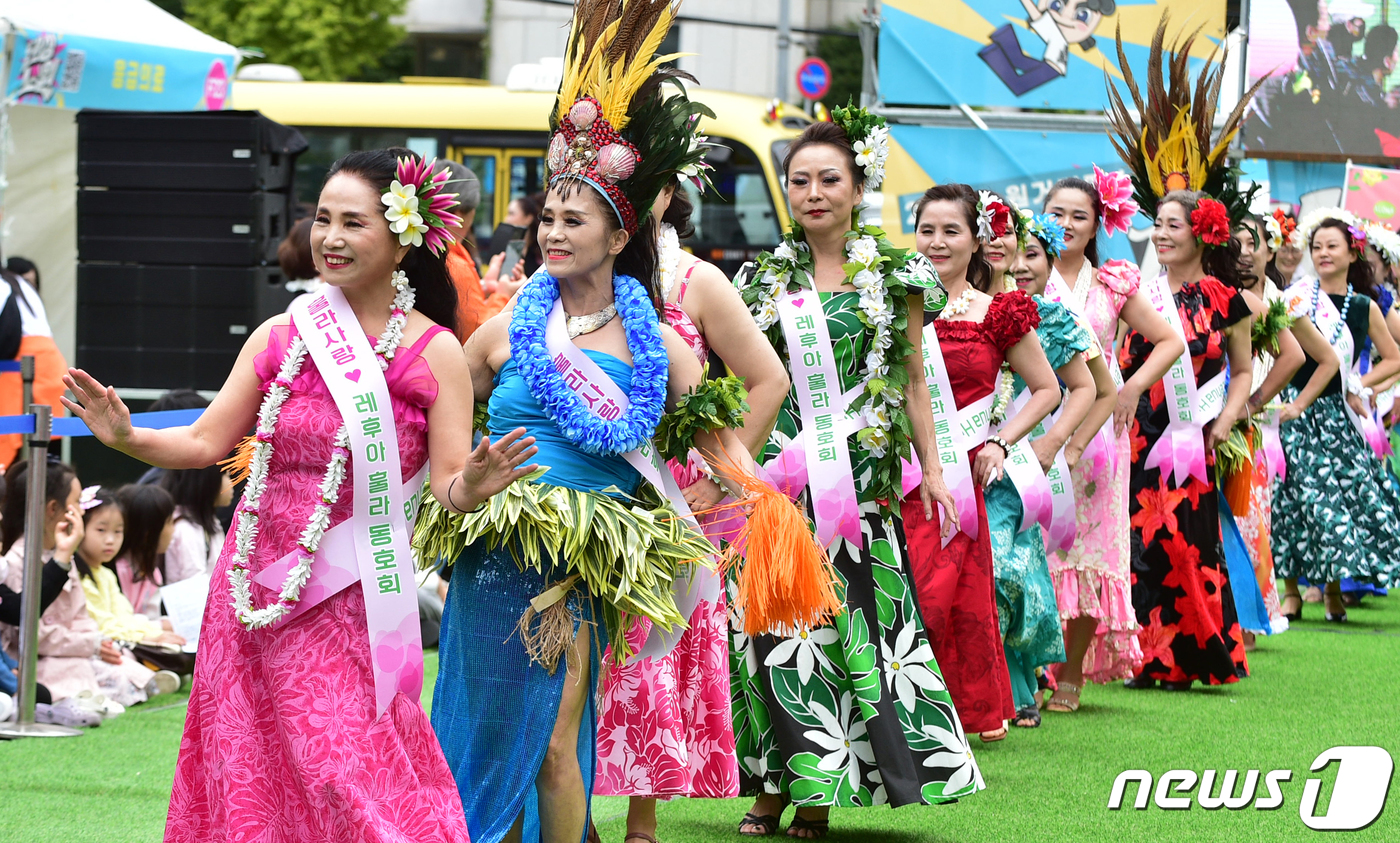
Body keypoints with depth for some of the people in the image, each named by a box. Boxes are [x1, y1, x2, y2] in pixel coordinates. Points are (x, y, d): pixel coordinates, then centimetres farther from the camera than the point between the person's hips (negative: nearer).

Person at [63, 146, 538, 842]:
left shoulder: (434, 353, -3)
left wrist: (473, 485, -28)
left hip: (349, 599, -4)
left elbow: (449, 481, -6)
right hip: (255, 588, 4)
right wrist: (127, 438, -8)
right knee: (247, 777, 7)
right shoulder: (281, 337, 7)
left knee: (348, 780, -10)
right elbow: (204, 442, 8)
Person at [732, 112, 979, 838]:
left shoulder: (894, 275, 6)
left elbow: (913, 380, 9)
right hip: (777, 471, 1)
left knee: (852, 614, -5)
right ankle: (776, 784, 4)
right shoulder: (765, 276, 10)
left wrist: (932, 469, 5)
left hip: (860, 472, -1)